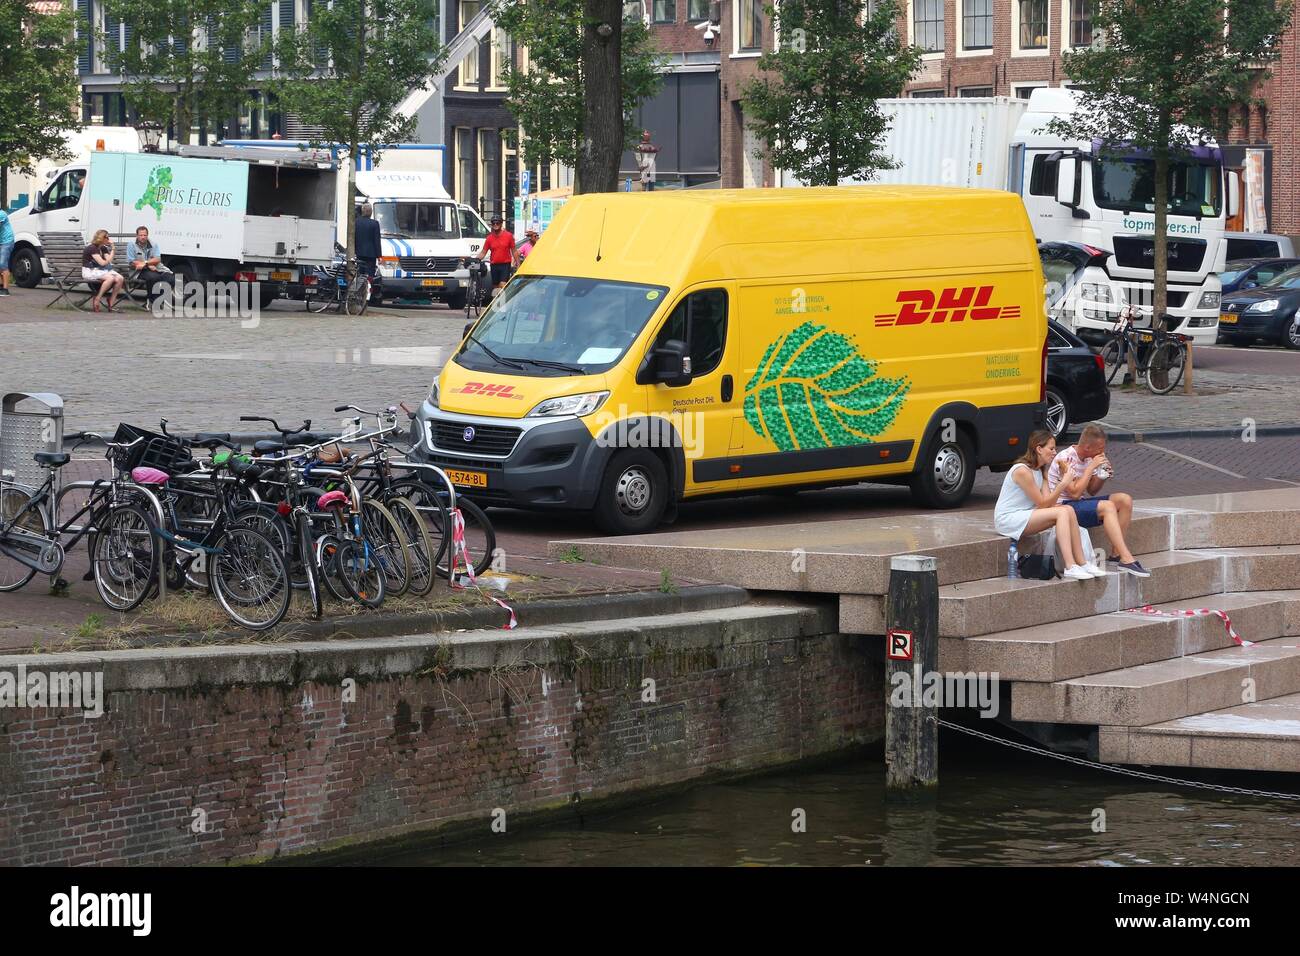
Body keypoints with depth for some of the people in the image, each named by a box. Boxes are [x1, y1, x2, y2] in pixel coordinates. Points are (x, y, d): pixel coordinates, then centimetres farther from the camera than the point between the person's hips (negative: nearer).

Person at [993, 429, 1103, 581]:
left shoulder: (1041, 471, 12)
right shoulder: (1022, 471, -18)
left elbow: (1048, 503, -2)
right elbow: (1042, 504, -17)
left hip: (1024, 515, 9)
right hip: (1007, 519, -9)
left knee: (1068, 510, -9)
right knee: (1062, 513, -23)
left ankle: (1081, 563, -10)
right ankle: (1070, 567, -31)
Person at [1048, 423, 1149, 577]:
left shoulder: (1088, 459, 9)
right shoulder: (1065, 459, -17)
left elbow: (1091, 491, 16)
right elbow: (1075, 492, -24)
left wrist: (1102, 476, -4)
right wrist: (1091, 467, -21)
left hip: (1080, 502, 9)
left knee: (1125, 500, -6)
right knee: (1107, 506, -31)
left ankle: (1116, 553, -8)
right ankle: (1126, 559, -34)